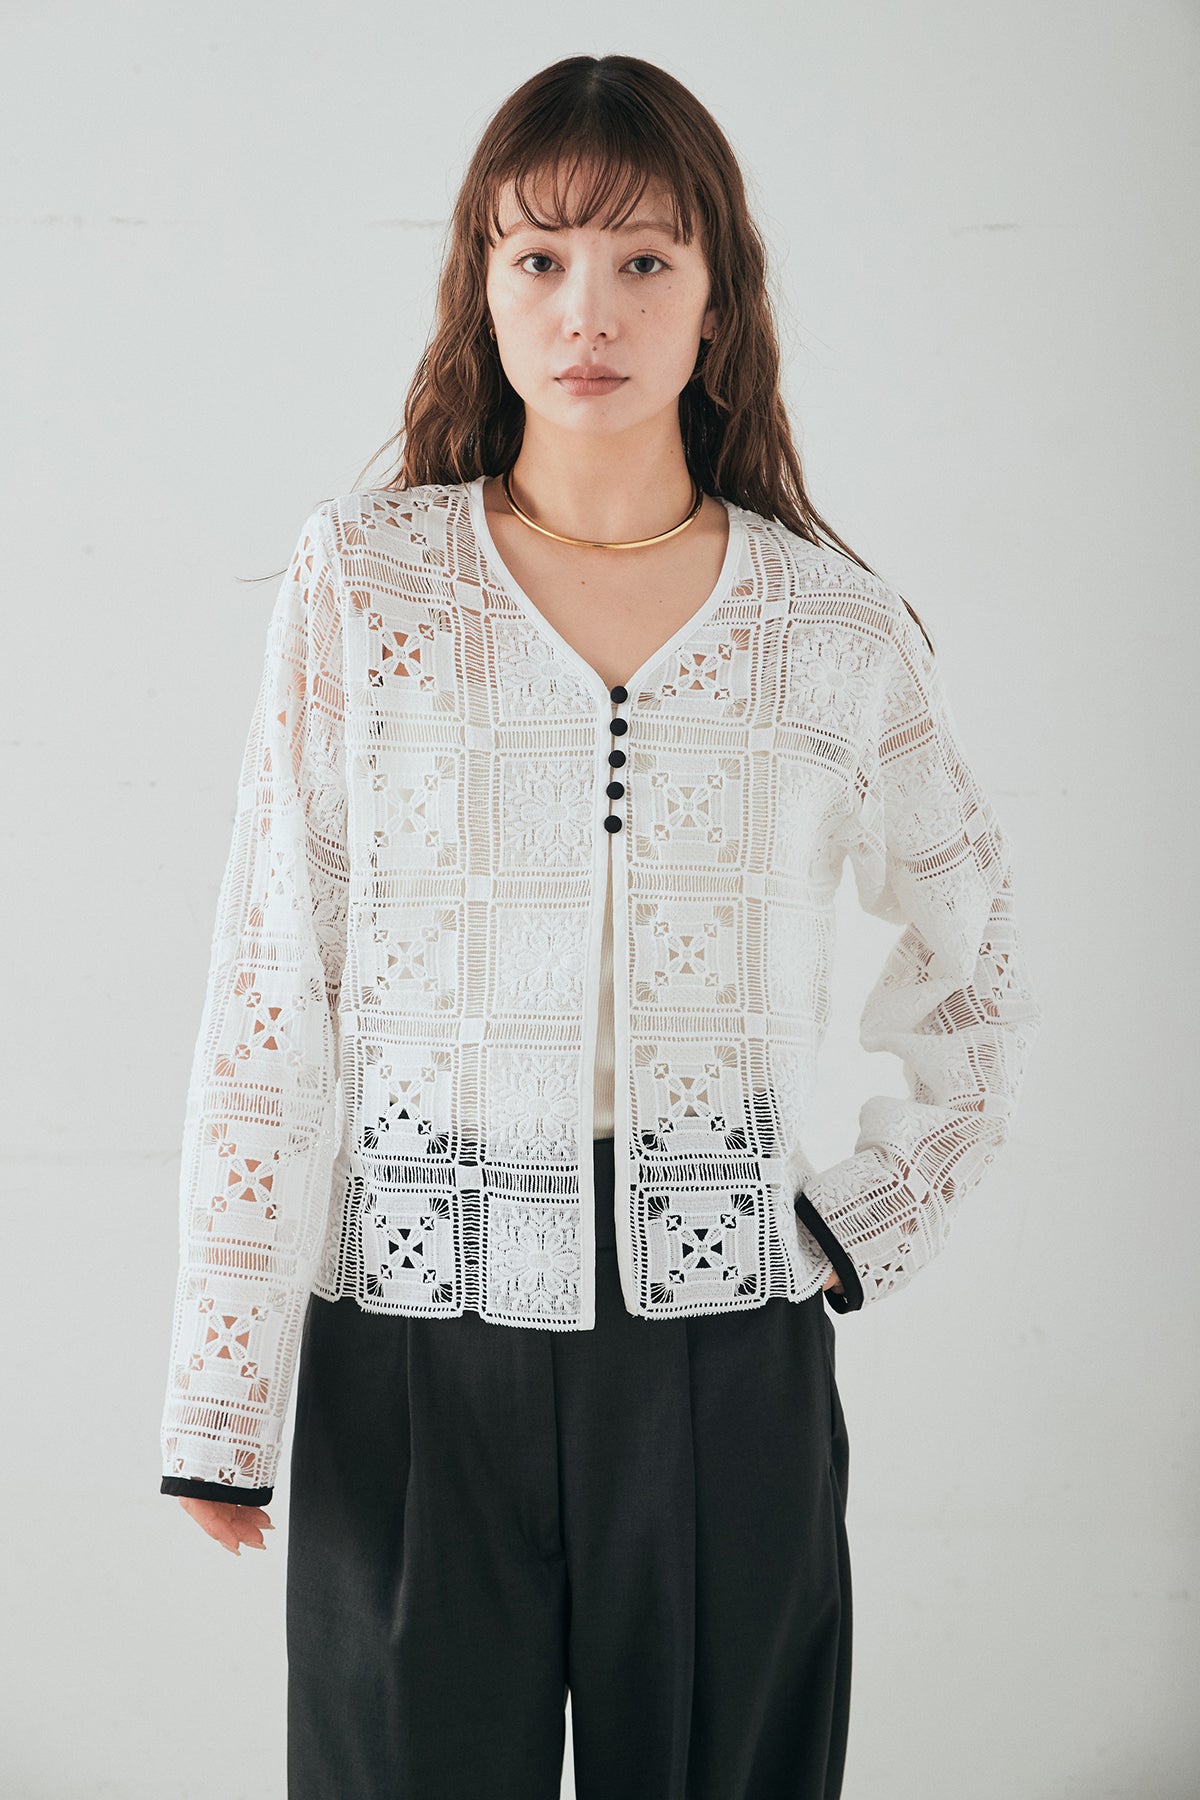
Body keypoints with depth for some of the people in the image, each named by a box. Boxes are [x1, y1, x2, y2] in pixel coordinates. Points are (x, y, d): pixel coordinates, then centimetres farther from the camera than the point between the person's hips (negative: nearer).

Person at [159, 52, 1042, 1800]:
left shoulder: (839, 629, 0)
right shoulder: (363, 583, -2)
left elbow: (975, 967, 15)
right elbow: (269, 992, -2)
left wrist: (872, 1225, 6)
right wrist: (224, 1391, -3)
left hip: (725, 1341, 1)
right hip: (418, 1334, -1)